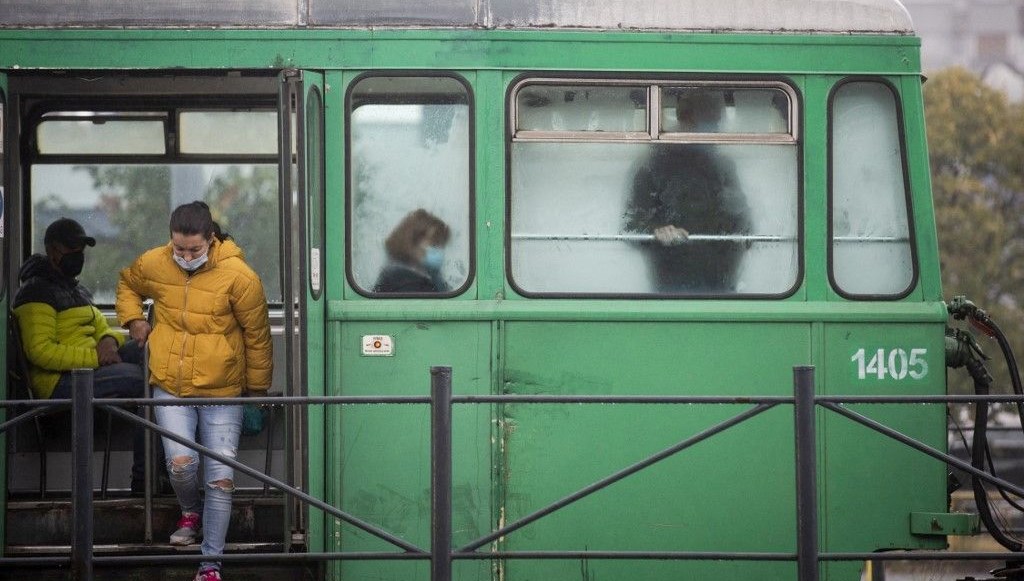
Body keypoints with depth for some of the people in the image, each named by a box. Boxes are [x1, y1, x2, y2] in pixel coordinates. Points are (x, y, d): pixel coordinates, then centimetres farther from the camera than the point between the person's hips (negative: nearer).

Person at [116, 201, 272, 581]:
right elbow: (127, 284, 23)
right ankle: (191, 512, 20)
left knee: (221, 478, -4)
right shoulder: (152, 265, -3)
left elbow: (257, 336, -1)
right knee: (181, 462, -16)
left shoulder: (238, 276, -12)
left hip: (222, 392, -1)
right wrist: (133, 320, 6)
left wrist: (257, 388, 7)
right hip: (171, 388, 1)